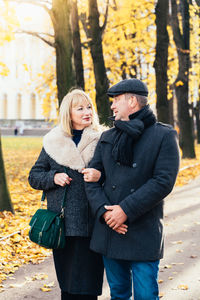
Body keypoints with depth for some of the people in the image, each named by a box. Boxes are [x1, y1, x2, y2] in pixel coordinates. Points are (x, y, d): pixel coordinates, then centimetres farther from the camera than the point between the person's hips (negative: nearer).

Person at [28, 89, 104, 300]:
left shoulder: (101, 141, 2)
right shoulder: (54, 142, 8)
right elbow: (34, 177, 13)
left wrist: (101, 176, -16)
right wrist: (53, 177, -7)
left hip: (89, 225, -2)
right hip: (61, 224, 2)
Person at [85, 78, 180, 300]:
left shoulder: (164, 136, -4)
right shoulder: (107, 137, 12)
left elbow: (164, 181, -13)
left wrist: (126, 210, -18)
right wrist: (103, 211, -11)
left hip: (144, 234, -5)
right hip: (109, 231, 5)